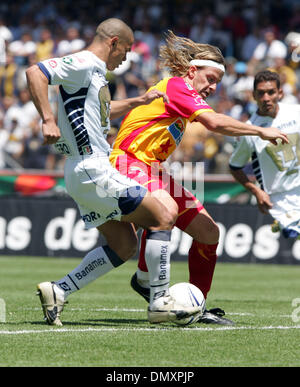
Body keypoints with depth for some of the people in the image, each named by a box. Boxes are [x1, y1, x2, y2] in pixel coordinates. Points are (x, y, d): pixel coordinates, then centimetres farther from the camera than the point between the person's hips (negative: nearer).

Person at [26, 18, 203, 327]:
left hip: (88, 172, 11)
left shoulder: (95, 72, 19)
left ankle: (57, 291, 8)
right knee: (163, 218, -6)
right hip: (92, 170, -11)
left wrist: (138, 102, 33)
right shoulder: (84, 64, -11)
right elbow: (34, 73, -24)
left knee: (124, 246, 12)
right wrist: (48, 120, -29)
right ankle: (160, 303, -3)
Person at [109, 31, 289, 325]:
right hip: (129, 161, -11)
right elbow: (215, 123, -25)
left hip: (153, 168, 11)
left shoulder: (185, 96, 18)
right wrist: (261, 132, -17)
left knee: (209, 233, 7)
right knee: (166, 208, -41)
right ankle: (144, 279, -25)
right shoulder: (175, 86, -13)